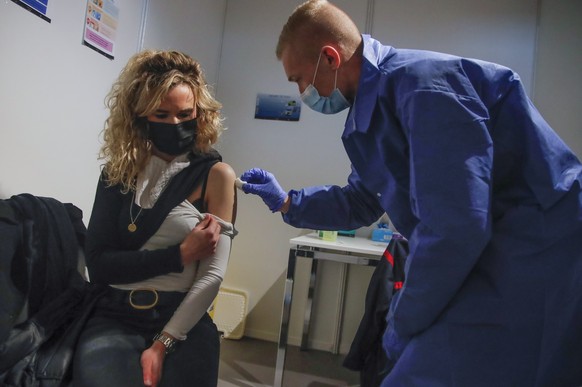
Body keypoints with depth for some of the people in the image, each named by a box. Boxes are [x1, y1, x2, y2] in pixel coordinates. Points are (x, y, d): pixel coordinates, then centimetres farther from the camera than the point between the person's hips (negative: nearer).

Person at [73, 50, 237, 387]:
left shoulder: (217, 174, -2)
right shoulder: (118, 172, 6)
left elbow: (212, 274, -8)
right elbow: (98, 264, -2)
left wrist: (163, 343, -16)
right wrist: (181, 254, -11)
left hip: (184, 321, -1)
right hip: (115, 318, 2)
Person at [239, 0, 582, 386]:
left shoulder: (421, 82, -20)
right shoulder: (378, 99, 11)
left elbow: (456, 227, -27)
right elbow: (361, 203, 23)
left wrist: (404, 321, -13)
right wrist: (286, 201, 20)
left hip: (531, 268, -9)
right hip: (485, 262, 9)